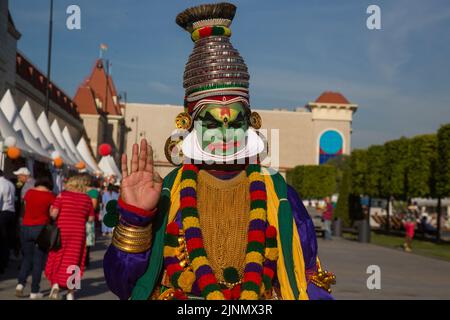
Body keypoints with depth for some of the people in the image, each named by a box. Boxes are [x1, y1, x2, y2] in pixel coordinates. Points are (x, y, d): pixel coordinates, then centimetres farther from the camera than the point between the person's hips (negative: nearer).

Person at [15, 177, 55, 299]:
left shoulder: (29, 192, 5)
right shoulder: (50, 196, -5)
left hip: (26, 228, 3)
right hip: (41, 229, -3)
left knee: (27, 258, 17)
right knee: (38, 260, 4)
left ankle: (20, 282, -2)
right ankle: (34, 291, 5)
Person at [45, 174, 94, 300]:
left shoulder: (62, 195, -5)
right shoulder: (87, 199, 1)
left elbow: (54, 213, -13)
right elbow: (91, 218, 6)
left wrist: (50, 210, 9)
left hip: (61, 231, -1)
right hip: (78, 233, 1)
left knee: (57, 258, 13)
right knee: (73, 260, 9)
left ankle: (55, 284, -1)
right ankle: (71, 292, 11)